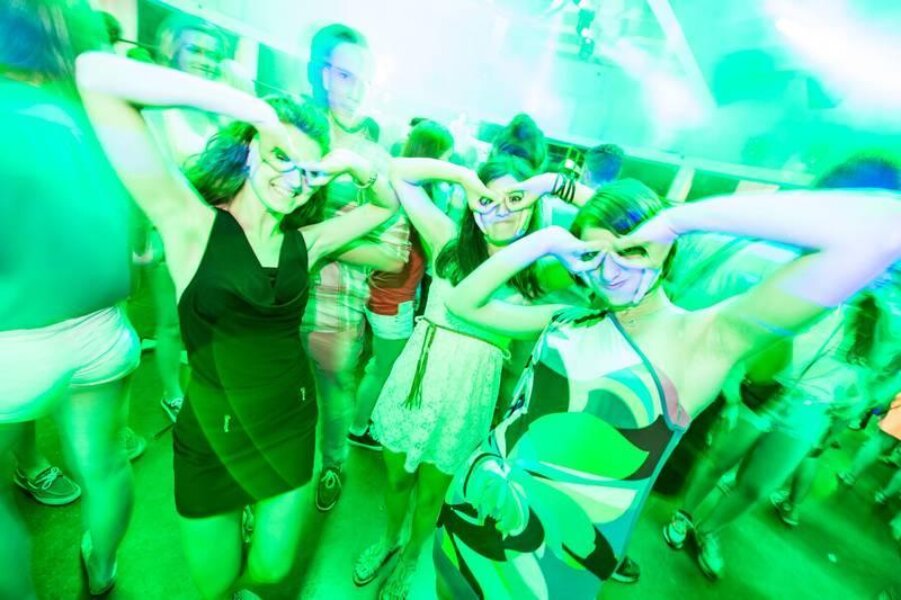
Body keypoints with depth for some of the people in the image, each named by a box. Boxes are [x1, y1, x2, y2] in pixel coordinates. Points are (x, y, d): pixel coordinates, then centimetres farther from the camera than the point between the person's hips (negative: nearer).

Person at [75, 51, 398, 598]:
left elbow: (387, 204, 9)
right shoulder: (191, 224, -14)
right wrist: (255, 109, -24)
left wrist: (356, 163, -10)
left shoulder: (305, 243, -3)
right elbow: (96, 74, -22)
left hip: (293, 426, 3)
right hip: (213, 437, -2)